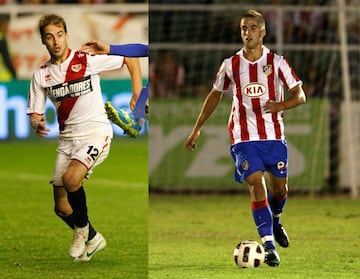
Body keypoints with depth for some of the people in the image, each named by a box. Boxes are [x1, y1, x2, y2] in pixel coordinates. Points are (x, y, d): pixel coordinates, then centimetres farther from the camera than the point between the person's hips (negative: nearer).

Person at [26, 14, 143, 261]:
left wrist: (137, 95, -8)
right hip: (67, 138, 5)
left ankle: (82, 229, -5)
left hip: (95, 132, -5)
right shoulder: (41, 75, 2)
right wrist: (37, 124, -17)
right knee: (62, 208, 2)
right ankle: (92, 239, 31)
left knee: (71, 178, -31)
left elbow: (132, 59, 0)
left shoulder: (88, 60, -9)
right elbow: (35, 113, 7)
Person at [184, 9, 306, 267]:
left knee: (280, 188, 9)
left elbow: (300, 95, -2)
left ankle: (275, 221, 44)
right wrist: (197, 129, 14)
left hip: (274, 136, 1)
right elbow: (215, 95, 16)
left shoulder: (276, 62, -3)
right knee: (257, 186, -16)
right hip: (244, 138, -1)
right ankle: (269, 245, -16)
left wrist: (280, 105, -23)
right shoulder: (231, 65, 1)